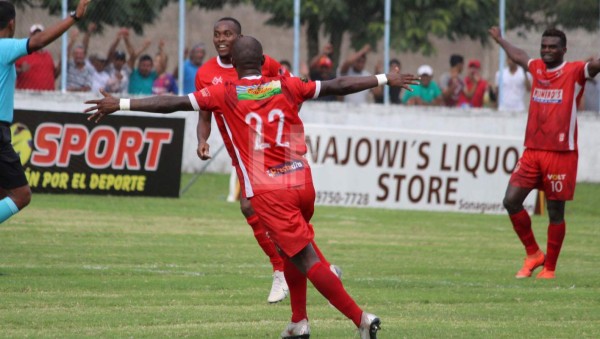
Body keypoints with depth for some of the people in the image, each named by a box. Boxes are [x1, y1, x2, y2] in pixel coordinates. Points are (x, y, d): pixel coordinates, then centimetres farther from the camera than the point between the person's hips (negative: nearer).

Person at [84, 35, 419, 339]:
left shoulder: (225, 94, 0)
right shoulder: (288, 87, 8)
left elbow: (174, 103, -3)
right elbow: (338, 86, 14)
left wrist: (120, 104, 0)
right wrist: (385, 79, 25)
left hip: (268, 192, -4)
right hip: (303, 184, 4)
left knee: (306, 259, -5)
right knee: (293, 249, 26)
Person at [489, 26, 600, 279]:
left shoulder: (575, 72, -4)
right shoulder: (537, 68, 13)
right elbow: (518, 56, 35)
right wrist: (500, 40, 51)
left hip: (561, 153, -6)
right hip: (532, 151, 6)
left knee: (555, 211, 1)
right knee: (511, 201, -2)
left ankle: (549, 268, 12)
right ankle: (533, 254, 15)